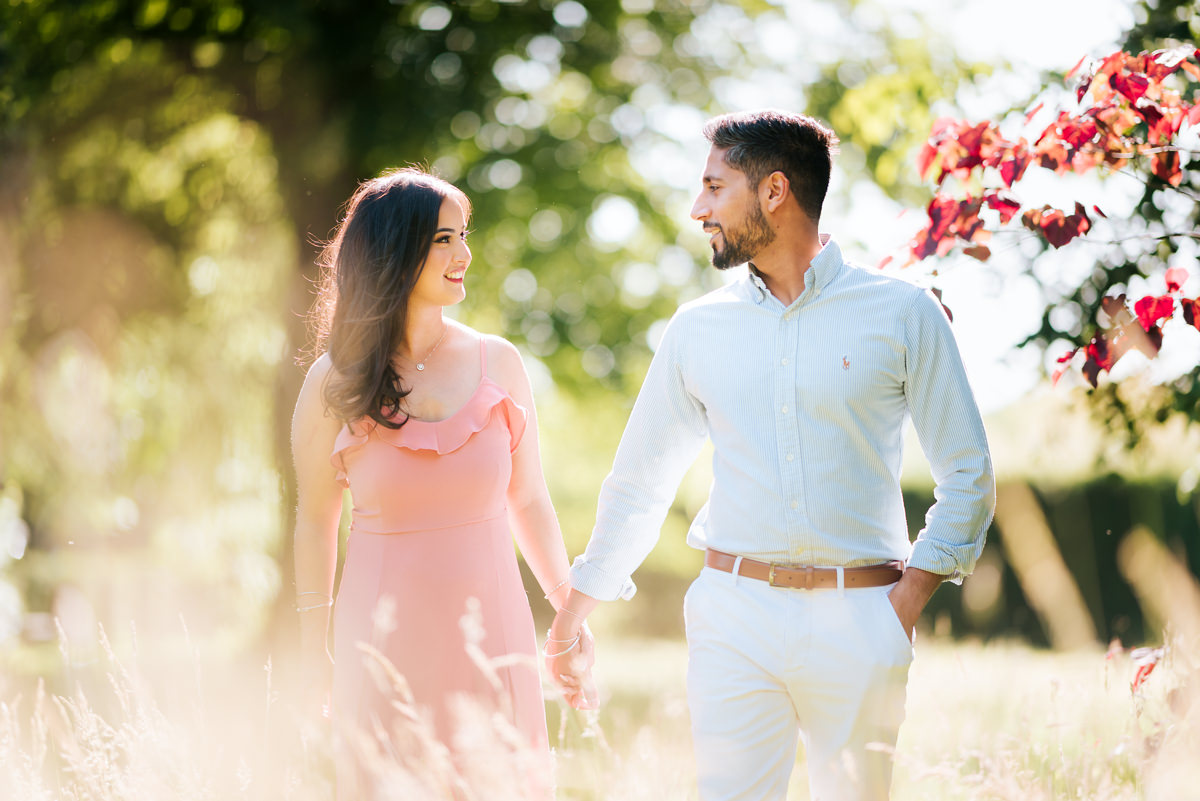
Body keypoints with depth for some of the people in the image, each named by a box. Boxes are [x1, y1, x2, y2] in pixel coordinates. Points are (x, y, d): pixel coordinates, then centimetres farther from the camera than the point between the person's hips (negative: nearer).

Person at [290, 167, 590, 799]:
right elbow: (315, 518, 5)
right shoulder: (334, 383, -2)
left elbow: (529, 502, 8)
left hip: (490, 626, 2)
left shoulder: (497, 363, 2)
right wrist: (315, 646, 6)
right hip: (386, 639, -1)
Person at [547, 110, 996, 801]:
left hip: (859, 615, -1)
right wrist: (574, 614, 19)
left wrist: (907, 603, -6)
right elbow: (639, 481, 19)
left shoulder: (903, 315, 2)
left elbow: (969, 476, 4)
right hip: (734, 615, 2)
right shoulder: (698, 328, 10)